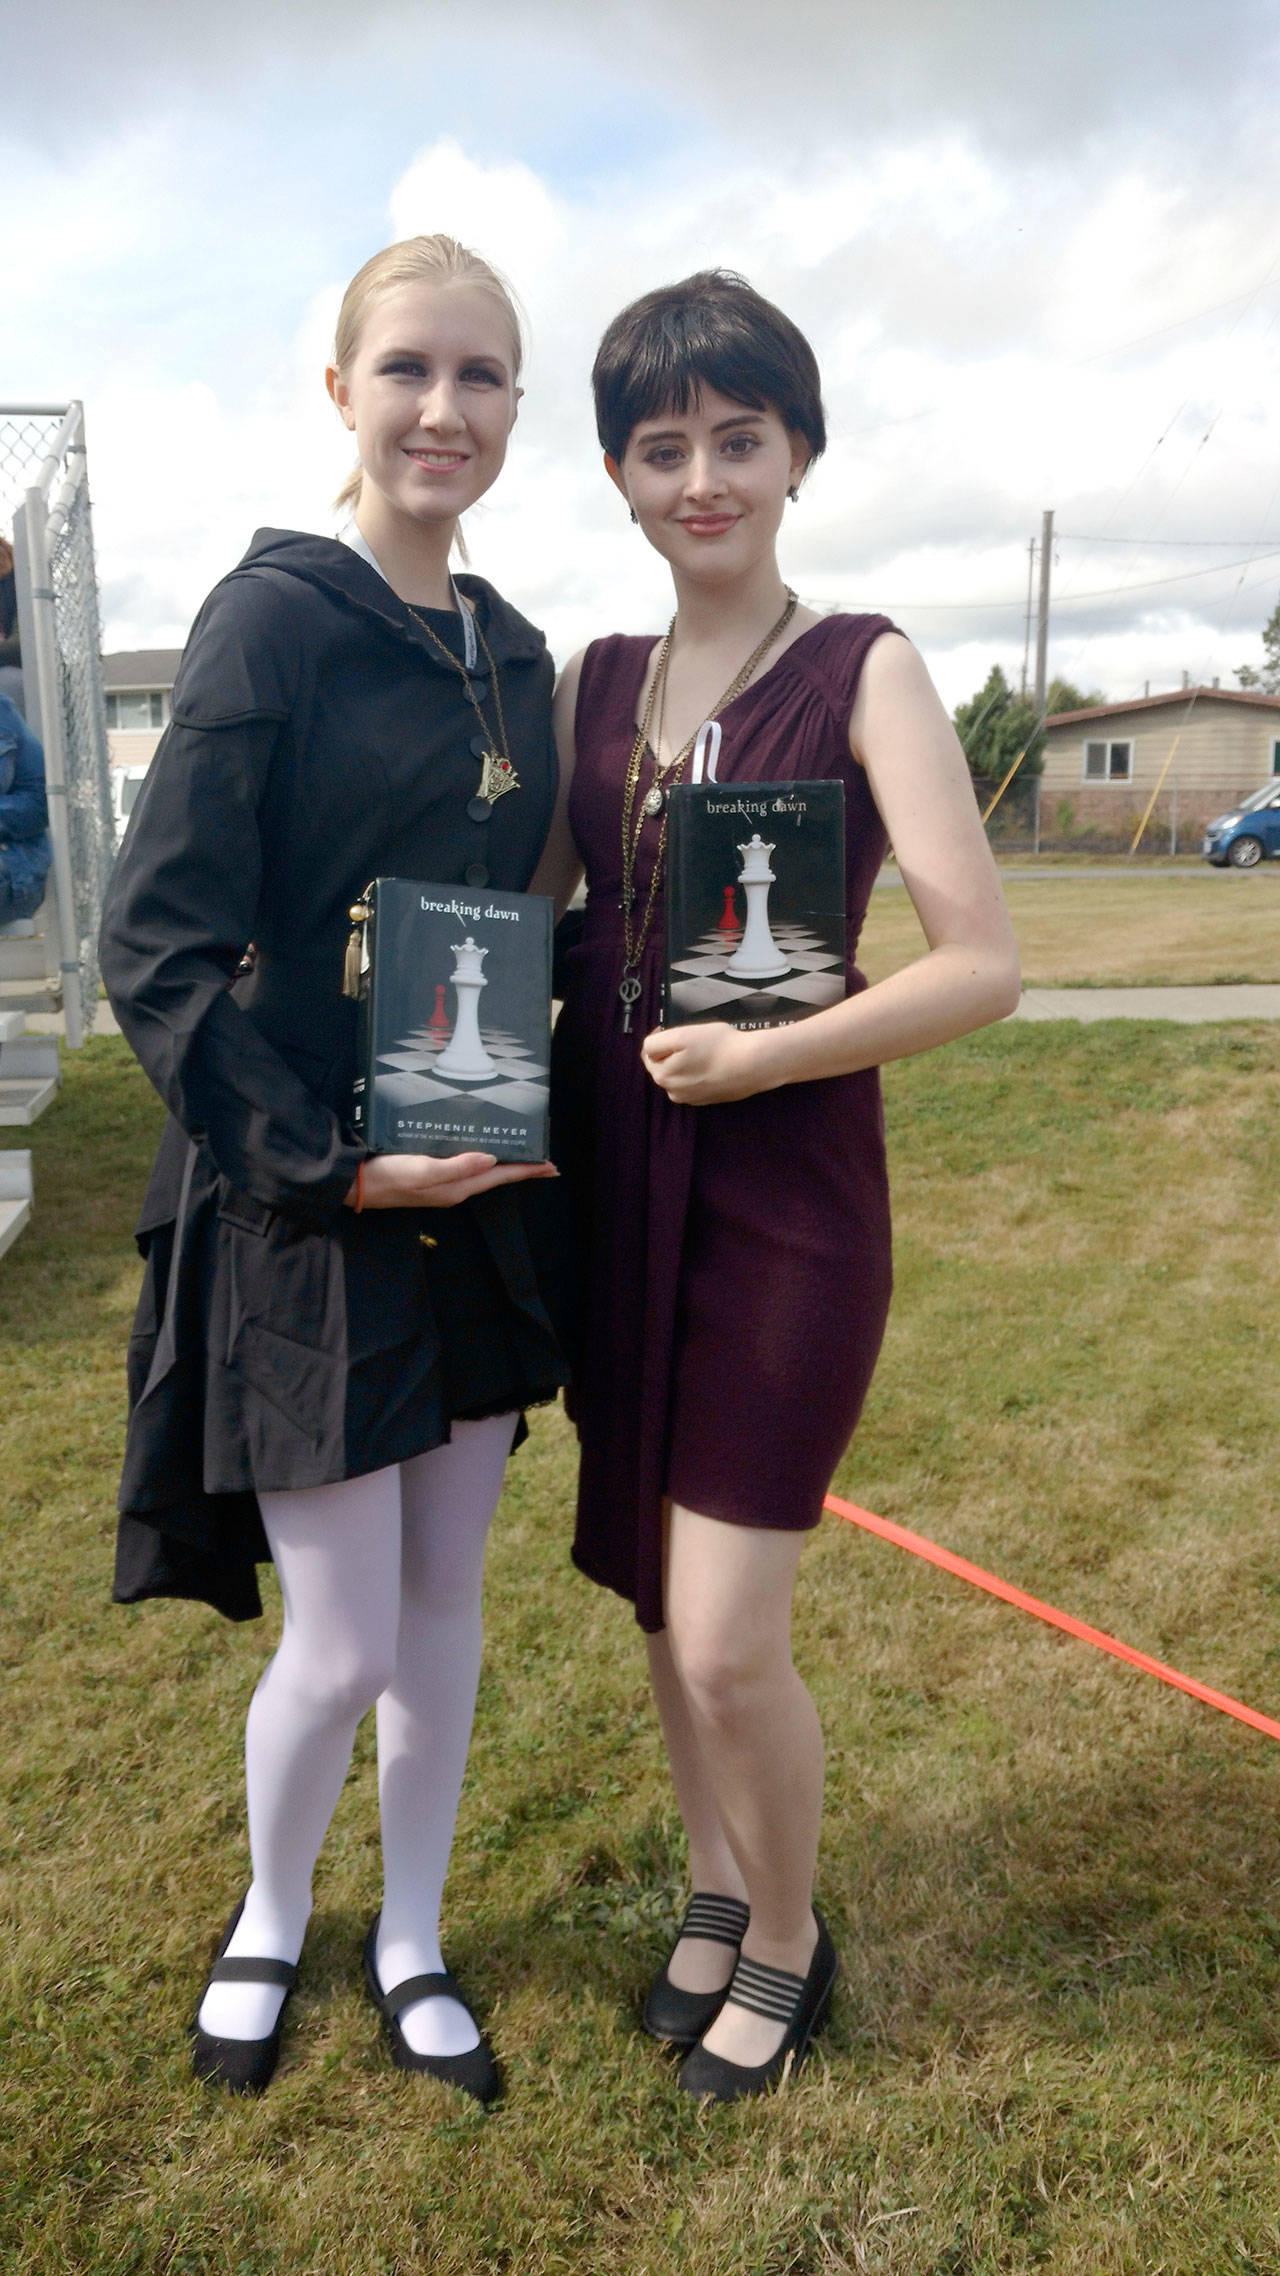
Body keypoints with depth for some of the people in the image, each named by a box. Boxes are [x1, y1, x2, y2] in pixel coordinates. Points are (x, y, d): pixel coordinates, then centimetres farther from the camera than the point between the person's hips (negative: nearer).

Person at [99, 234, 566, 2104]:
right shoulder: (276, 615, -9)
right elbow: (155, 947, -14)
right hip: (307, 1220, -6)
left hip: (476, 1210, 6)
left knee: (445, 1599, 16)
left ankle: (409, 1942, 39)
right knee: (341, 1642, 4)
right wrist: (331, 1166, -18)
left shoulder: (513, 654, 10)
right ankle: (269, 1922, 37)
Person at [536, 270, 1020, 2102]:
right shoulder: (593, 685, 9)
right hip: (617, 1188, 5)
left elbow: (985, 964, -11)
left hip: (786, 1197, -5)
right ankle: (715, 1895, 42)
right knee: (657, 1597, 16)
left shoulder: (862, 672, -5)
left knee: (727, 1643, -1)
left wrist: (767, 1054, -20)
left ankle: (787, 1941, 30)